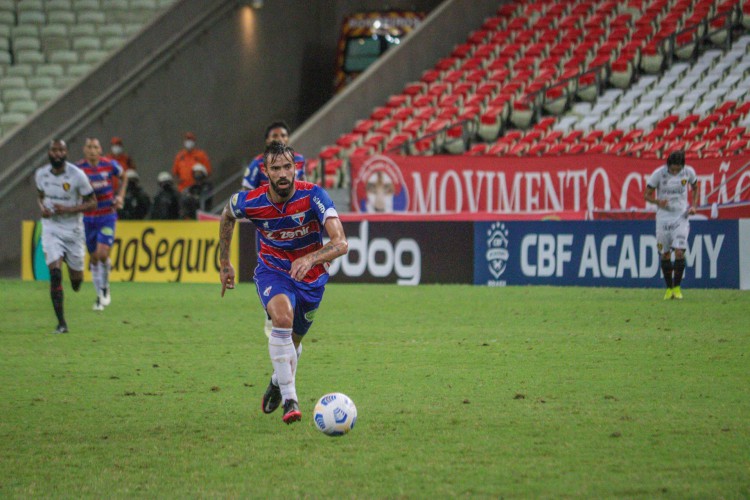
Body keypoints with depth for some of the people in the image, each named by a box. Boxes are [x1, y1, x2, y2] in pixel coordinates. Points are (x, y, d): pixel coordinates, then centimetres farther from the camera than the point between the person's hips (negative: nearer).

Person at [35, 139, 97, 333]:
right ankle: (61, 323, -11)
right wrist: (42, 207, -5)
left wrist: (68, 209, -21)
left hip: (73, 229, -1)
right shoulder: (41, 174, -2)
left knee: (76, 278, 8)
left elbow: (92, 202, -8)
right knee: (55, 273, -16)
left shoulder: (77, 175, -13)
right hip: (51, 228, 1)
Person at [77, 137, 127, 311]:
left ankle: (105, 286, 10)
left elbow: (123, 178, 14)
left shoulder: (110, 165, -7)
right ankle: (100, 296, 22)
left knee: (103, 254, -17)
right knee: (94, 258, 7)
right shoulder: (78, 169, -8)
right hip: (88, 218, 1)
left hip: (107, 216, -1)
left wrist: (120, 196, 1)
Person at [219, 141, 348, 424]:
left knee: (293, 340, 16)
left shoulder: (313, 196, -25)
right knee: (282, 316, -32)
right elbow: (227, 215, 8)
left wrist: (310, 258, -53)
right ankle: (289, 400, -30)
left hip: (311, 276, 1)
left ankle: (278, 383, 52)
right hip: (272, 271, -1)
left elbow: (340, 243, -35)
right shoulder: (250, 202, -19)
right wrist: (224, 263, 11)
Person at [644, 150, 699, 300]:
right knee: (665, 254, 3)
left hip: (681, 216, 0)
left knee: (679, 252, -12)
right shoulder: (658, 174, -11)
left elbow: (695, 188, 14)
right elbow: (647, 195, -5)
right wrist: (658, 201, -25)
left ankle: (677, 287, -1)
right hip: (663, 217, 0)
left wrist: (693, 206, -2)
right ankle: (669, 288, 17)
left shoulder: (689, 172, -6)